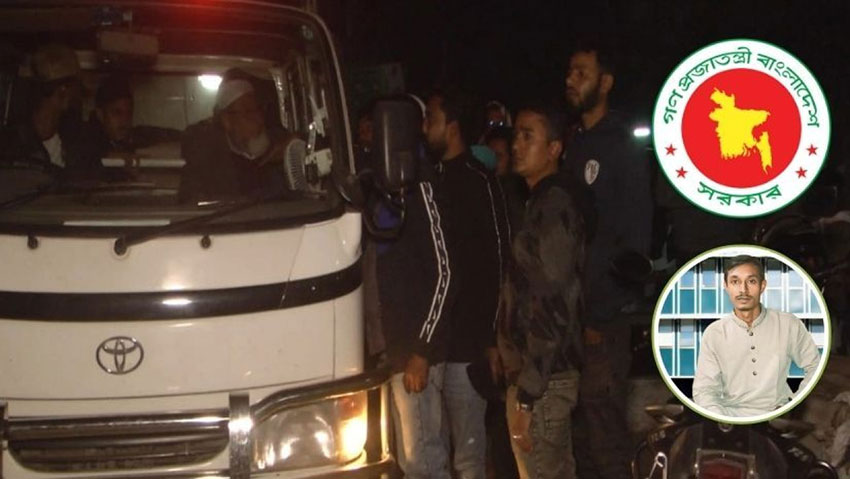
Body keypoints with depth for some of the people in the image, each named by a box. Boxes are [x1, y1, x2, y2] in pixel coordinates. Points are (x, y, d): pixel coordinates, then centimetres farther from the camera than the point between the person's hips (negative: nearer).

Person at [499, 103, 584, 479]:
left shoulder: (553, 208, -15)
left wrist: (526, 396, -20)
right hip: (541, 373, 10)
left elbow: (552, 310, -21)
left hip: (542, 378, -10)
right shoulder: (543, 202, 15)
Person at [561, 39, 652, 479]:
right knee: (579, 422, 11)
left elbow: (635, 236, -12)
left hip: (604, 312, -7)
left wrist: (602, 314, -15)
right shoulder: (574, 144, 15)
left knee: (603, 422, -6)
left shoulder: (622, 148, -7)